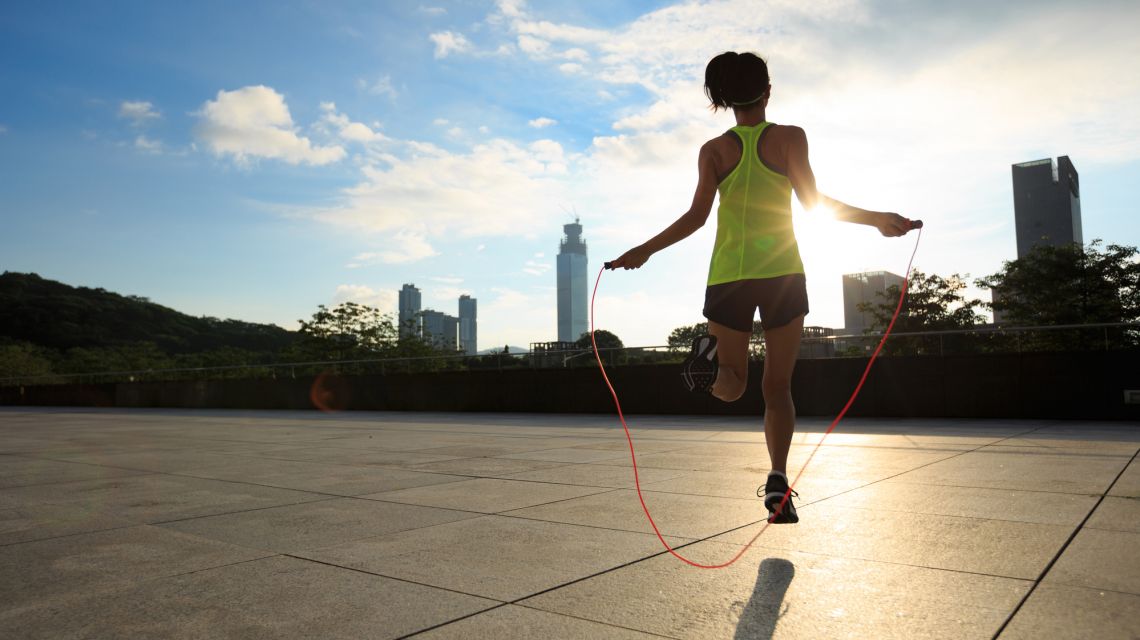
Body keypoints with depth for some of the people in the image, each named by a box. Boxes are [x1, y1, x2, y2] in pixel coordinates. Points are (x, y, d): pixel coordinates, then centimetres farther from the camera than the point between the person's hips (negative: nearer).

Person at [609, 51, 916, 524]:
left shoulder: (714, 150, 6)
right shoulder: (789, 137, 3)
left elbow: (696, 216, -2)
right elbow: (813, 200, -5)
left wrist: (643, 251, 6)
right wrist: (876, 218, 1)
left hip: (728, 276, 1)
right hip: (782, 274, -1)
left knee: (731, 387, 9)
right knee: (777, 386, 7)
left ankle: (713, 362, -26)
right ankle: (777, 479, -6)